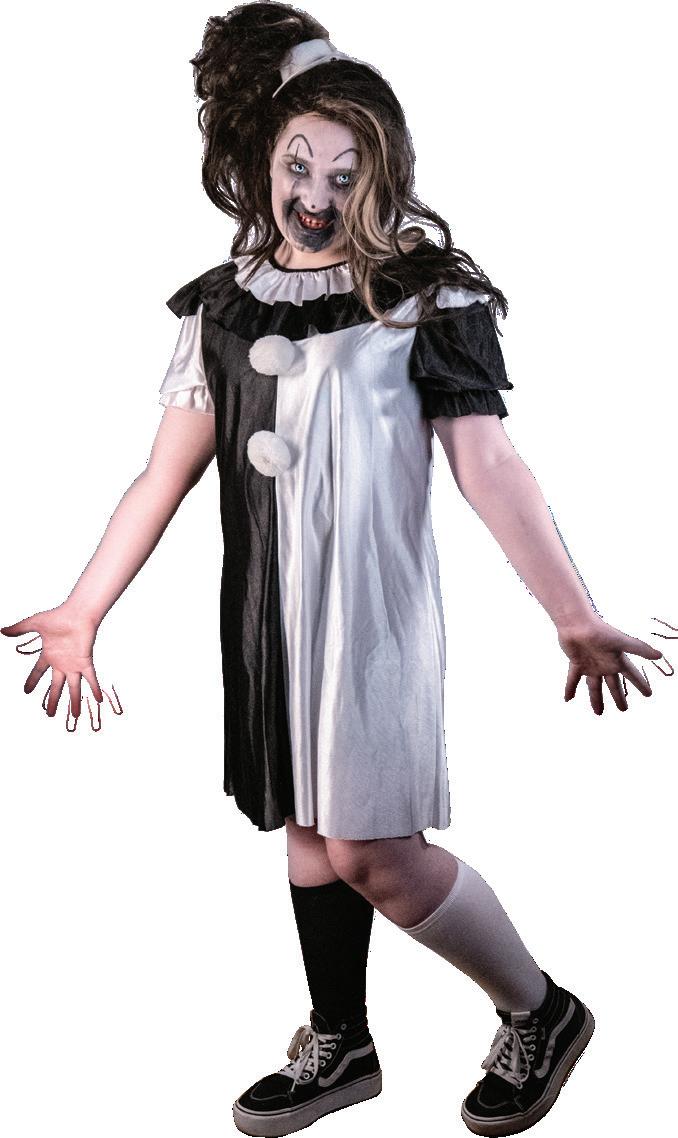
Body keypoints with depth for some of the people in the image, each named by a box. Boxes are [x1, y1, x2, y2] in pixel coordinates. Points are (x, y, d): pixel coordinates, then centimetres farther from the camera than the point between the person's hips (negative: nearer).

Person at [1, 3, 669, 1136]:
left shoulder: (424, 298, -5)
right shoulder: (224, 306, 8)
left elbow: (489, 467, -11)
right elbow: (166, 472, 9)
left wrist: (576, 616, -17)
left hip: (372, 602, -5)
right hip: (267, 611, 5)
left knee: (370, 849, -6)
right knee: (308, 830, 14)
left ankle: (541, 1012, 17)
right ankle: (340, 1044, 33)